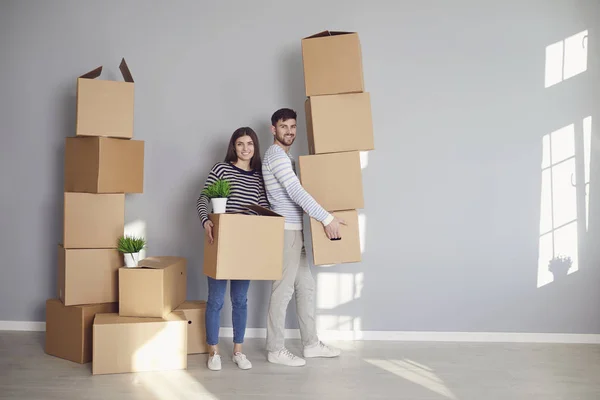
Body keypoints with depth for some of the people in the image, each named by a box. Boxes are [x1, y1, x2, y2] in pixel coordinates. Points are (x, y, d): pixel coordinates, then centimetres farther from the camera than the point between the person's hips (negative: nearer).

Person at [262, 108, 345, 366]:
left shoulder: (285, 157, 19)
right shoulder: (276, 155, -13)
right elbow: (296, 193, -22)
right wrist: (327, 218, -22)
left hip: (294, 231, 10)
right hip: (285, 231, -10)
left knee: (305, 285, 12)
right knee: (283, 290, -5)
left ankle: (311, 344, 20)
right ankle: (275, 350, 3)